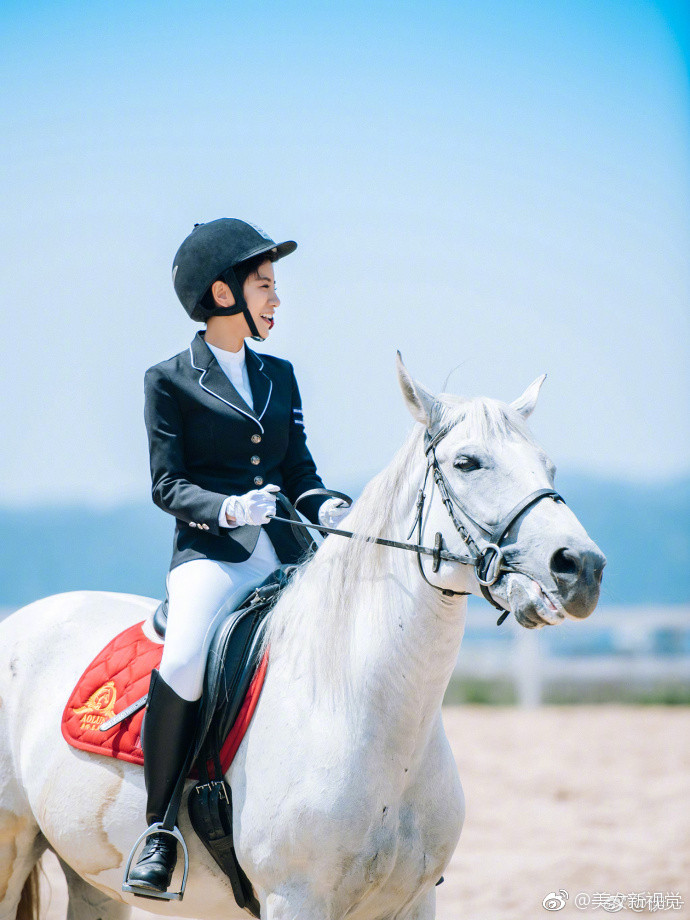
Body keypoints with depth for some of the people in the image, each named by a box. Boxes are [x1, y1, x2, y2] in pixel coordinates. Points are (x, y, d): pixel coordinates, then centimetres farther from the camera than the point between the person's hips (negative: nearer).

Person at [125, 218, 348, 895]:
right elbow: (168, 485, 0)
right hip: (210, 556, -5)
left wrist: (329, 509, -4)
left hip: (285, 556, 5)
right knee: (186, 660, -34)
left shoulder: (279, 376, 19)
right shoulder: (170, 381, 4)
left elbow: (300, 471, 18)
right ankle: (159, 824, -20)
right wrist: (227, 508, -19)